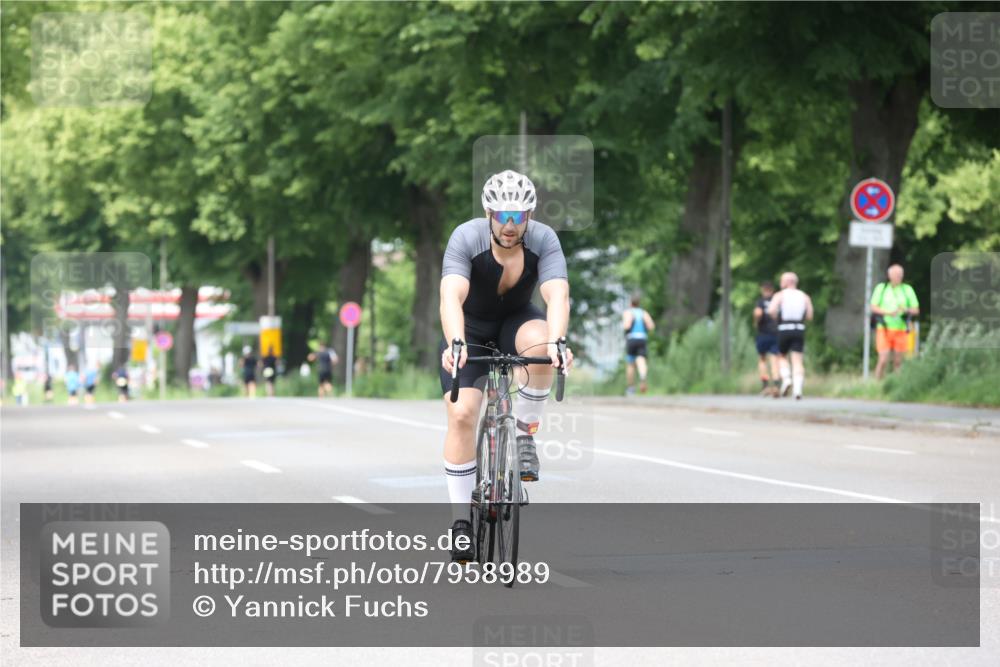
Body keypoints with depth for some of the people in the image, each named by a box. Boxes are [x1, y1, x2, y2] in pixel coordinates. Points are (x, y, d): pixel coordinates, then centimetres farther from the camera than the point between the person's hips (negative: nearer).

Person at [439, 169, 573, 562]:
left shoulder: (544, 240, -24)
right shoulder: (466, 238, -27)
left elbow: (557, 295, -38)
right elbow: (451, 296, -41)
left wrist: (556, 341, -57)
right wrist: (455, 344, -59)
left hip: (516, 321, 1)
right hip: (469, 328, -1)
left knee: (538, 342, -35)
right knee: (461, 415, -17)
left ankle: (524, 433, -14)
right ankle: (461, 520, -5)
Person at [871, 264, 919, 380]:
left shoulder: (907, 289, 7)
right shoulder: (881, 288, 5)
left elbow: (916, 310, 8)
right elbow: (873, 307, 2)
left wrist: (906, 310, -14)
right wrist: (888, 313, -15)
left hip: (901, 330, 2)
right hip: (884, 329, -2)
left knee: (898, 361, 2)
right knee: (883, 360, -10)